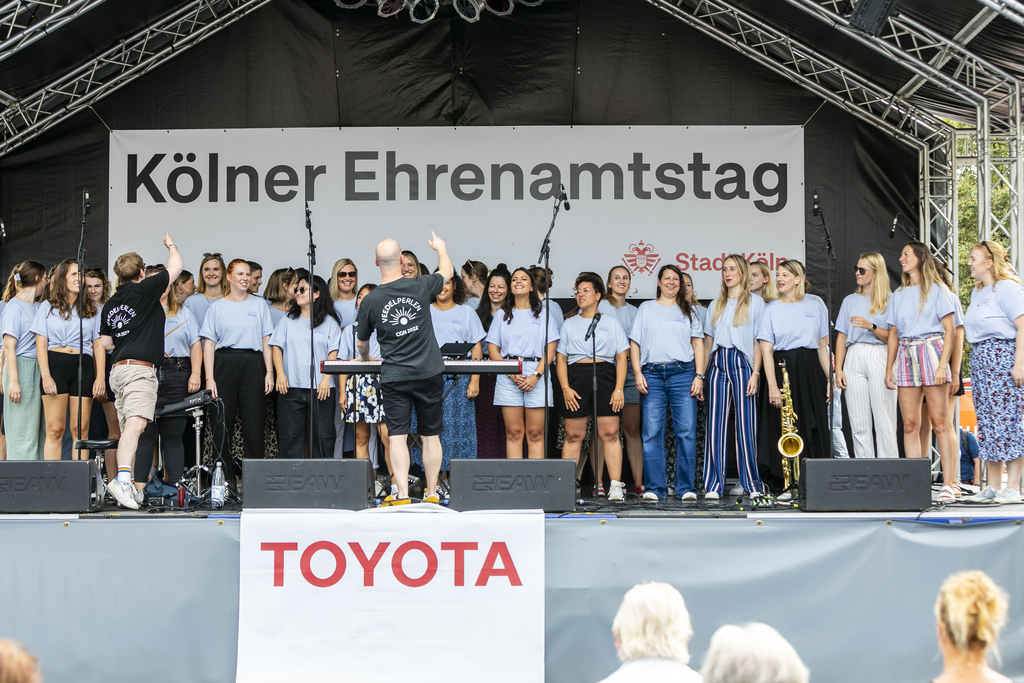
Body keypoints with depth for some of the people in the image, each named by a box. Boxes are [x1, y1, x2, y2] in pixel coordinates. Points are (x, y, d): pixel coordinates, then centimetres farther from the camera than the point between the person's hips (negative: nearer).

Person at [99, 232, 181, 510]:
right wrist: (171, 245, 25)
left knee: (128, 429, 12)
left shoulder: (110, 304, 16)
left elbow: (105, 343, 19)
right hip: (140, 369, -8)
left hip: (118, 369, 8)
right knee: (136, 424, -20)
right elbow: (175, 267, 7)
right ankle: (122, 479, -36)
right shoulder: (144, 290, -2)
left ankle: (127, 487, 12)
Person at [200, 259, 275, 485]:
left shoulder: (259, 305, 11)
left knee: (254, 424, -4)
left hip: (252, 364, 0)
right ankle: (225, 478, 5)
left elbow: (266, 341, 10)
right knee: (222, 424, -1)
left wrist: (269, 372, 0)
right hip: (224, 364, 0)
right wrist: (209, 378, -5)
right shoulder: (217, 307, 9)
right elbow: (209, 344, 5)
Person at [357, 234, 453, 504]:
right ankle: (432, 493, 15)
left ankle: (402, 494, -11)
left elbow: (362, 344, 11)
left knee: (397, 436, -1)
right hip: (429, 373, 1)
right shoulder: (420, 286, -5)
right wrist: (441, 248, 40)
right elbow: (447, 272, 19)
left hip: (394, 378, -1)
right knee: (431, 435, 10)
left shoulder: (370, 301, -5)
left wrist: (365, 359, 35)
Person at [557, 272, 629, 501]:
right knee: (573, 435, -2)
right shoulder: (569, 324, 18)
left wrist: (619, 388, -4)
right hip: (576, 376, 1)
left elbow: (622, 356, 7)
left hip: (604, 375, -1)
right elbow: (561, 358, 12)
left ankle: (616, 485, -8)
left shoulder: (611, 322, 13)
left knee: (609, 434, -7)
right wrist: (565, 388, -3)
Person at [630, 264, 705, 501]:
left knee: (686, 432, -7)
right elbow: (634, 342, 12)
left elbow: (698, 343, 12)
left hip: (682, 373, 0)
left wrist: (699, 376, 0)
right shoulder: (646, 308, 17)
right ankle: (654, 488, -1)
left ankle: (686, 488, -3)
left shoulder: (688, 310, 17)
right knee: (651, 433, -5)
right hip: (652, 375, 0)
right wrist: (637, 373, -2)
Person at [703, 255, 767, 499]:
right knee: (716, 424, -3)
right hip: (718, 365, 4)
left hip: (742, 364, -4)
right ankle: (714, 485, -3)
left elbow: (759, 341, -1)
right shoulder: (717, 305, 18)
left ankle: (751, 483, 2)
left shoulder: (755, 302, 5)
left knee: (746, 423, -6)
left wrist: (755, 373, -10)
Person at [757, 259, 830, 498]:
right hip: (782, 369, -1)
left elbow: (823, 346, 9)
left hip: (810, 371, 1)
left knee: (813, 428, -2)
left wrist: (830, 379, 1)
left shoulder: (815, 304, 8)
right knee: (785, 430, -3)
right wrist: (772, 386, -12)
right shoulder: (772, 309, 4)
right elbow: (766, 350, -2)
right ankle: (790, 485, 3)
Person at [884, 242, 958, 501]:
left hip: (931, 351, -5)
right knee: (910, 424, -1)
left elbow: (949, 331, -2)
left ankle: (949, 483, -7)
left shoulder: (936, 290, 4)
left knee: (939, 422, -8)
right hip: (906, 357, 5)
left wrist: (943, 365, -12)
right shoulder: (898, 295, 19)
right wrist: (889, 368, 12)